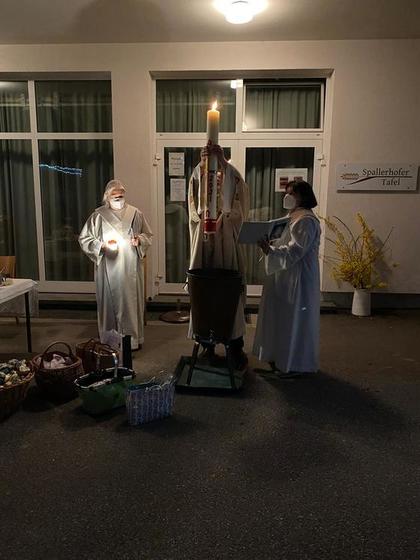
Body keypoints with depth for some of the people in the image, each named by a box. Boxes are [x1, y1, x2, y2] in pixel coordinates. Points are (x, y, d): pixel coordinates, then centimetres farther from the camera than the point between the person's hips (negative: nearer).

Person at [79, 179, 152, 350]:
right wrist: (102, 245, -14)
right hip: (108, 270, -1)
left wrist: (139, 240, -8)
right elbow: (84, 239, 2)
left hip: (131, 270, 2)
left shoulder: (135, 214, 5)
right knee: (110, 304, 3)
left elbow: (148, 236, 14)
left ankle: (133, 339, 16)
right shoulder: (98, 216, 0)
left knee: (131, 303, 4)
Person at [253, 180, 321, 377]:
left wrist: (270, 250, -29)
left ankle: (295, 364, 14)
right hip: (287, 277, 10)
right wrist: (270, 243, 2)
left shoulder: (306, 220, -17)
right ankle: (282, 359, 28)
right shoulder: (294, 218, 14)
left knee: (294, 319, 0)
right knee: (284, 318, 15)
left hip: (298, 278, -10)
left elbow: (294, 251, -24)